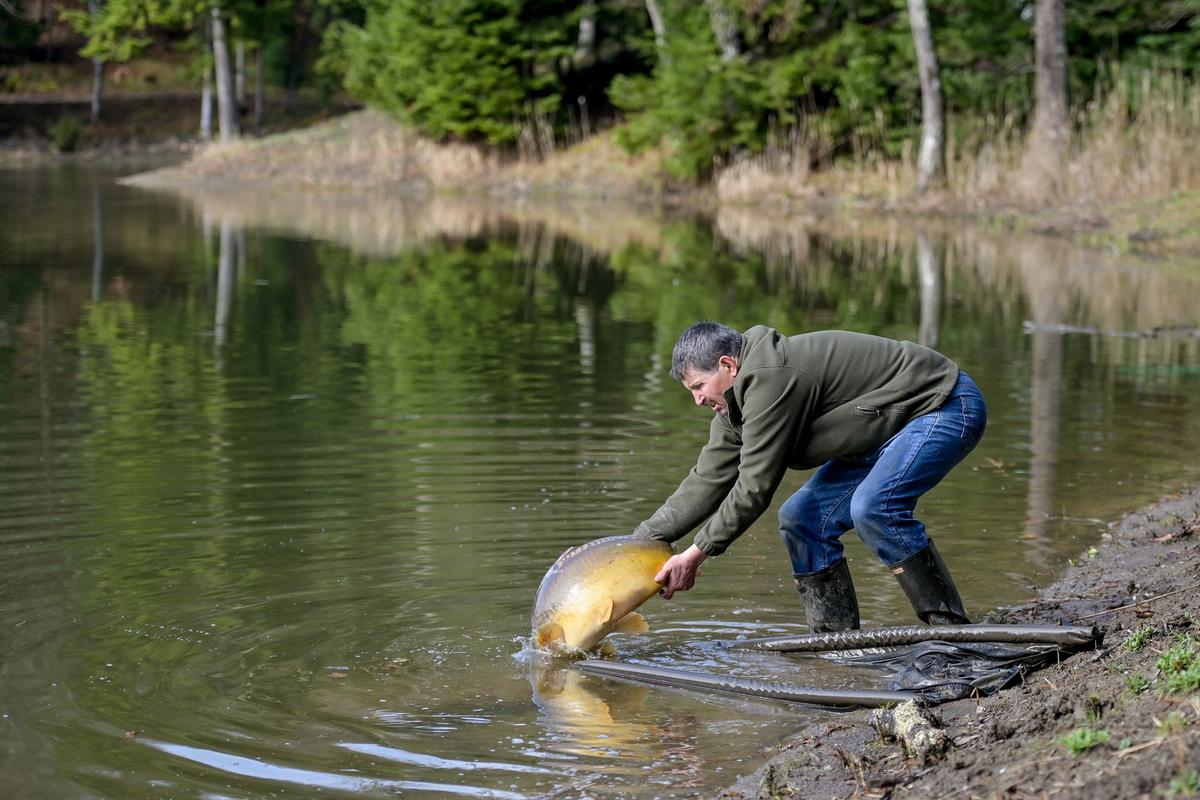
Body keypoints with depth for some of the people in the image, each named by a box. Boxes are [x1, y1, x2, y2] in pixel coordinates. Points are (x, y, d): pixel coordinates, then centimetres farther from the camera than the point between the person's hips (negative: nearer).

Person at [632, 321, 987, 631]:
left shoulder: (771, 378, -27)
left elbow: (756, 485, -26)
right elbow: (707, 481, 6)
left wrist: (697, 553, -19)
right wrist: (637, 543, 1)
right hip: (894, 427, 11)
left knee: (873, 506, -31)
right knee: (802, 516, 4)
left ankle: (952, 628, -23)